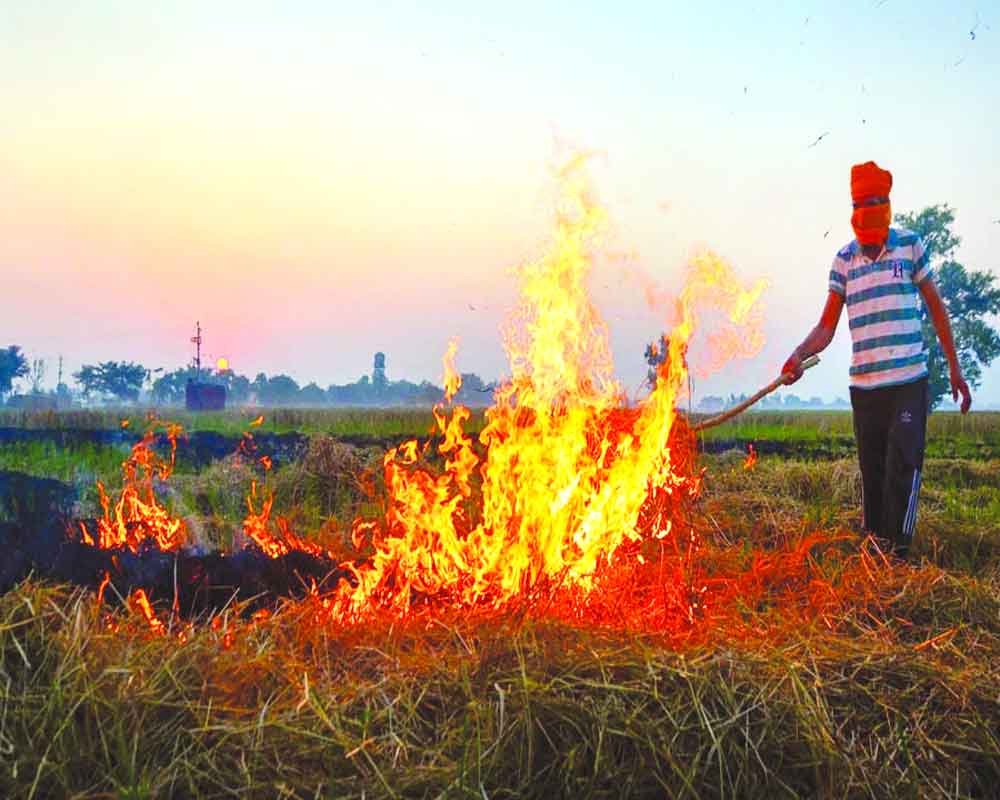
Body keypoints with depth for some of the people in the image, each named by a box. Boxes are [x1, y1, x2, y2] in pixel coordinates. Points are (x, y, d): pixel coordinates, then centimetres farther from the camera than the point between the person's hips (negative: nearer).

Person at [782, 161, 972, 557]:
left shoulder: (910, 245, 3)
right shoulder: (844, 259, 7)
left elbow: (936, 308, 9)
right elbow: (827, 325, 4)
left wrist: (955, 369, 9)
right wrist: (799, 354, -15)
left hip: (908, 380, -2)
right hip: (863, 385, 3)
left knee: (903, 467, -10)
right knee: (872, 474, 8)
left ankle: (898, 554, -4)